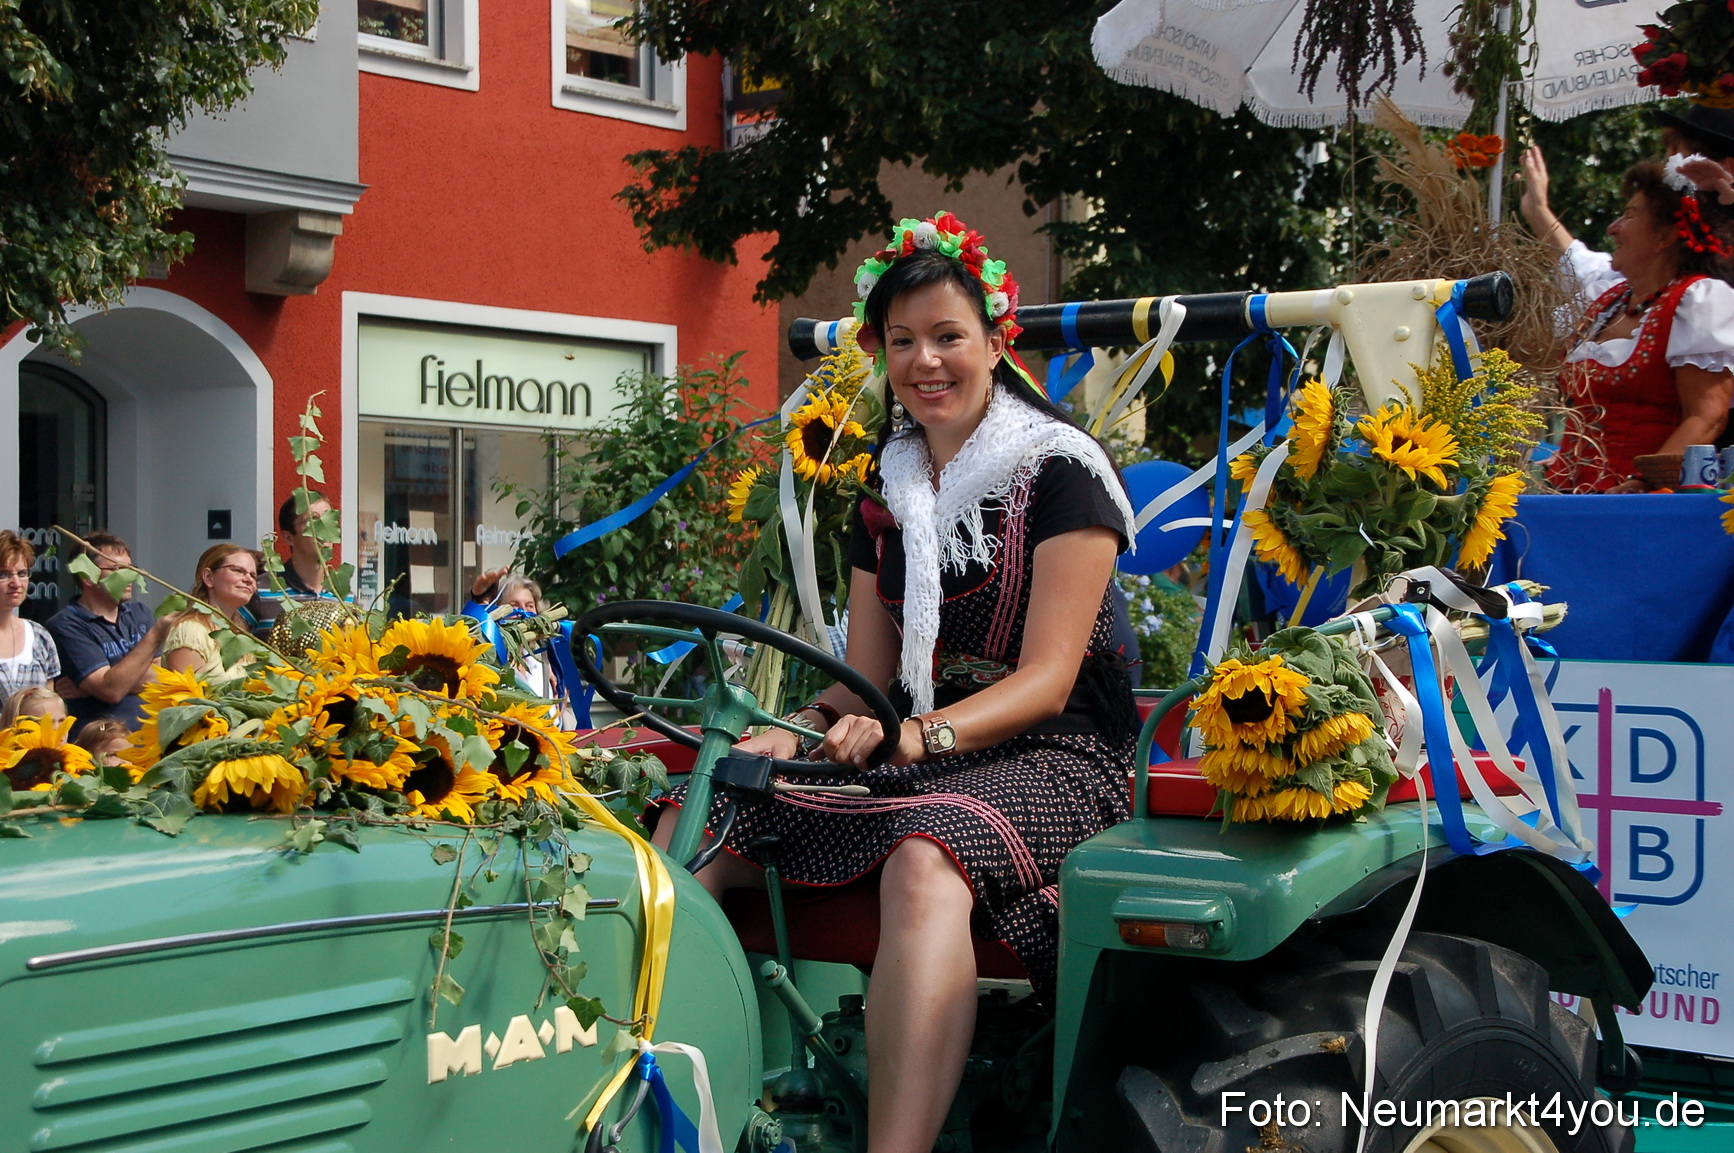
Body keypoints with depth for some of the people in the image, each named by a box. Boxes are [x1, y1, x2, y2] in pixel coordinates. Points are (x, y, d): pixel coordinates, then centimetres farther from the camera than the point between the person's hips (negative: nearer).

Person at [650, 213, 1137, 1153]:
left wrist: (916, 736, -29)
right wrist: (789, 734, -8)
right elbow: (863, 686, 14)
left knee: (925, 861, -40)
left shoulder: (1058, 470, -4)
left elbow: (1046, 680, -12)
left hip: (1053, 758, -6)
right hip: (916, 757, 6)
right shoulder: (887, 493, 15)